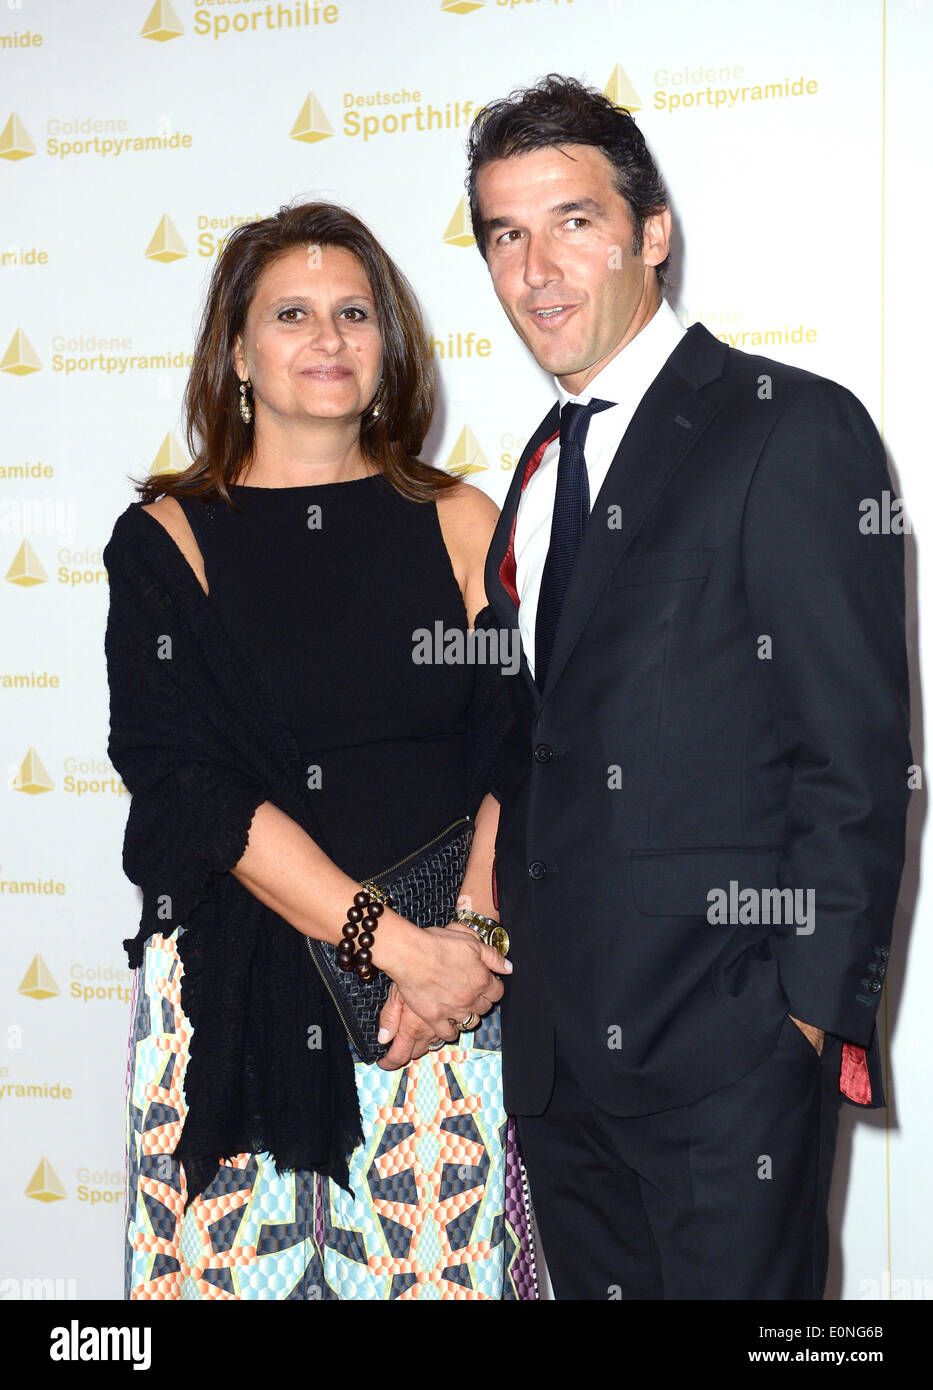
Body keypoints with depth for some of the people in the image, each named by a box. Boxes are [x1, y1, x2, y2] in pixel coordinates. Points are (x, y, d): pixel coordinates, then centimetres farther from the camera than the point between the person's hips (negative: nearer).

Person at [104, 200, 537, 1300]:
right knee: (228, 1268, 3)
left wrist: (469, 928, -14)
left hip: (447, 992, 1)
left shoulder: (462, 523, 8)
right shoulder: (166, 538, 2)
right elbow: (189, 785, -8)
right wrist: (396, 944, -14)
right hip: (232, 998, -1)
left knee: (445, 1269, 2)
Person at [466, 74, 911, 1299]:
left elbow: (857, 756, -12)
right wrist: (504, 945, 10)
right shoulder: (543, 464, 15)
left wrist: (812, 1011, -15)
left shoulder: (795, 430, -8)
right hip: (557, 1045, 7)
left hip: (726, 1051, -7)